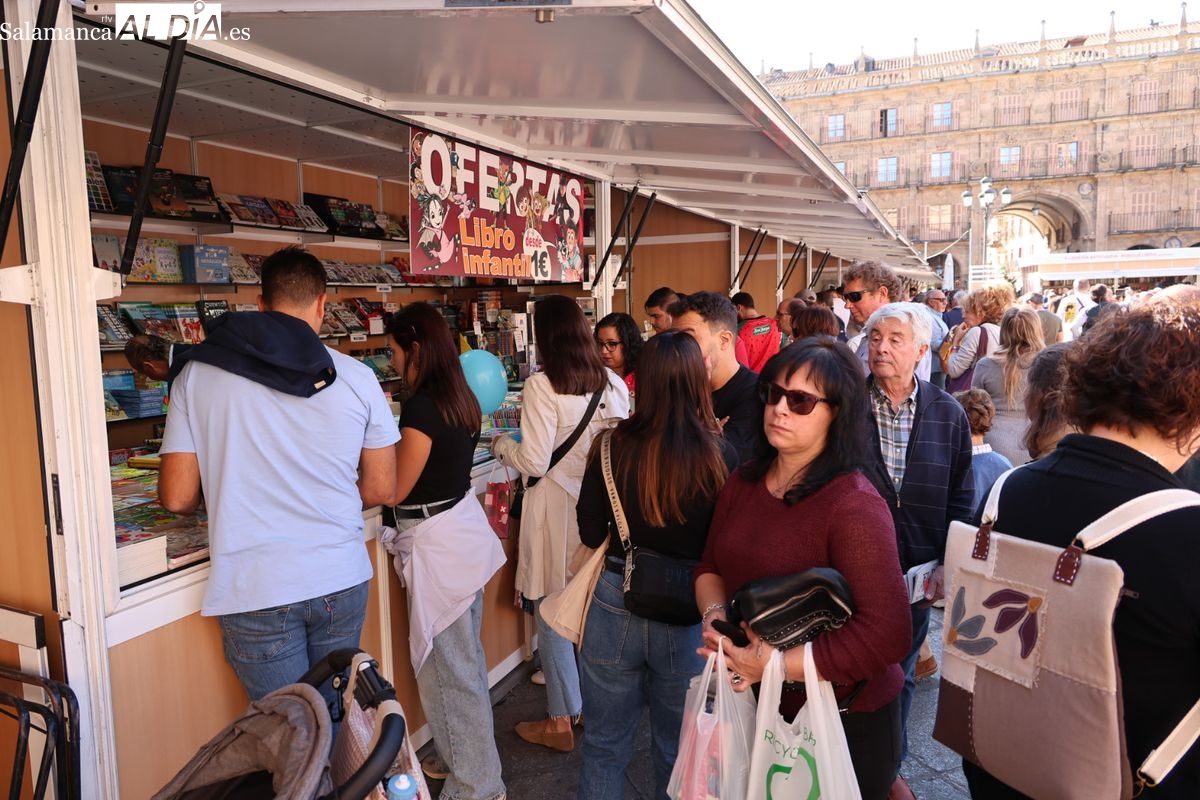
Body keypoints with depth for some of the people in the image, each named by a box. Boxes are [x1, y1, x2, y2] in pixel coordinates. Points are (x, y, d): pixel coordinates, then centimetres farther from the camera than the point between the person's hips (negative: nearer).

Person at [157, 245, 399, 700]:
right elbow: (382, 490, 2)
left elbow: (177, 499, -3)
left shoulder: (197, 375, -4)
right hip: (341, 581, 2)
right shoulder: (356, 377, -3)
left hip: (256, 591, -1)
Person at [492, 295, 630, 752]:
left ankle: (562, 719, 22)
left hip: (555, 510, -6)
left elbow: (534, 462, -18)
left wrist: (501, 445, 2)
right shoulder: (613, 384, 1)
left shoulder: (542, 387, -17)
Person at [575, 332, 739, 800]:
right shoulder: (720, 456, -16)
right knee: (678, 750, 23)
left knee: (605, 745, 20)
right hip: (689, 613, 0)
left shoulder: (614, 445, -14)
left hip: (616, 604, 0)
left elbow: (591, 534, -6)